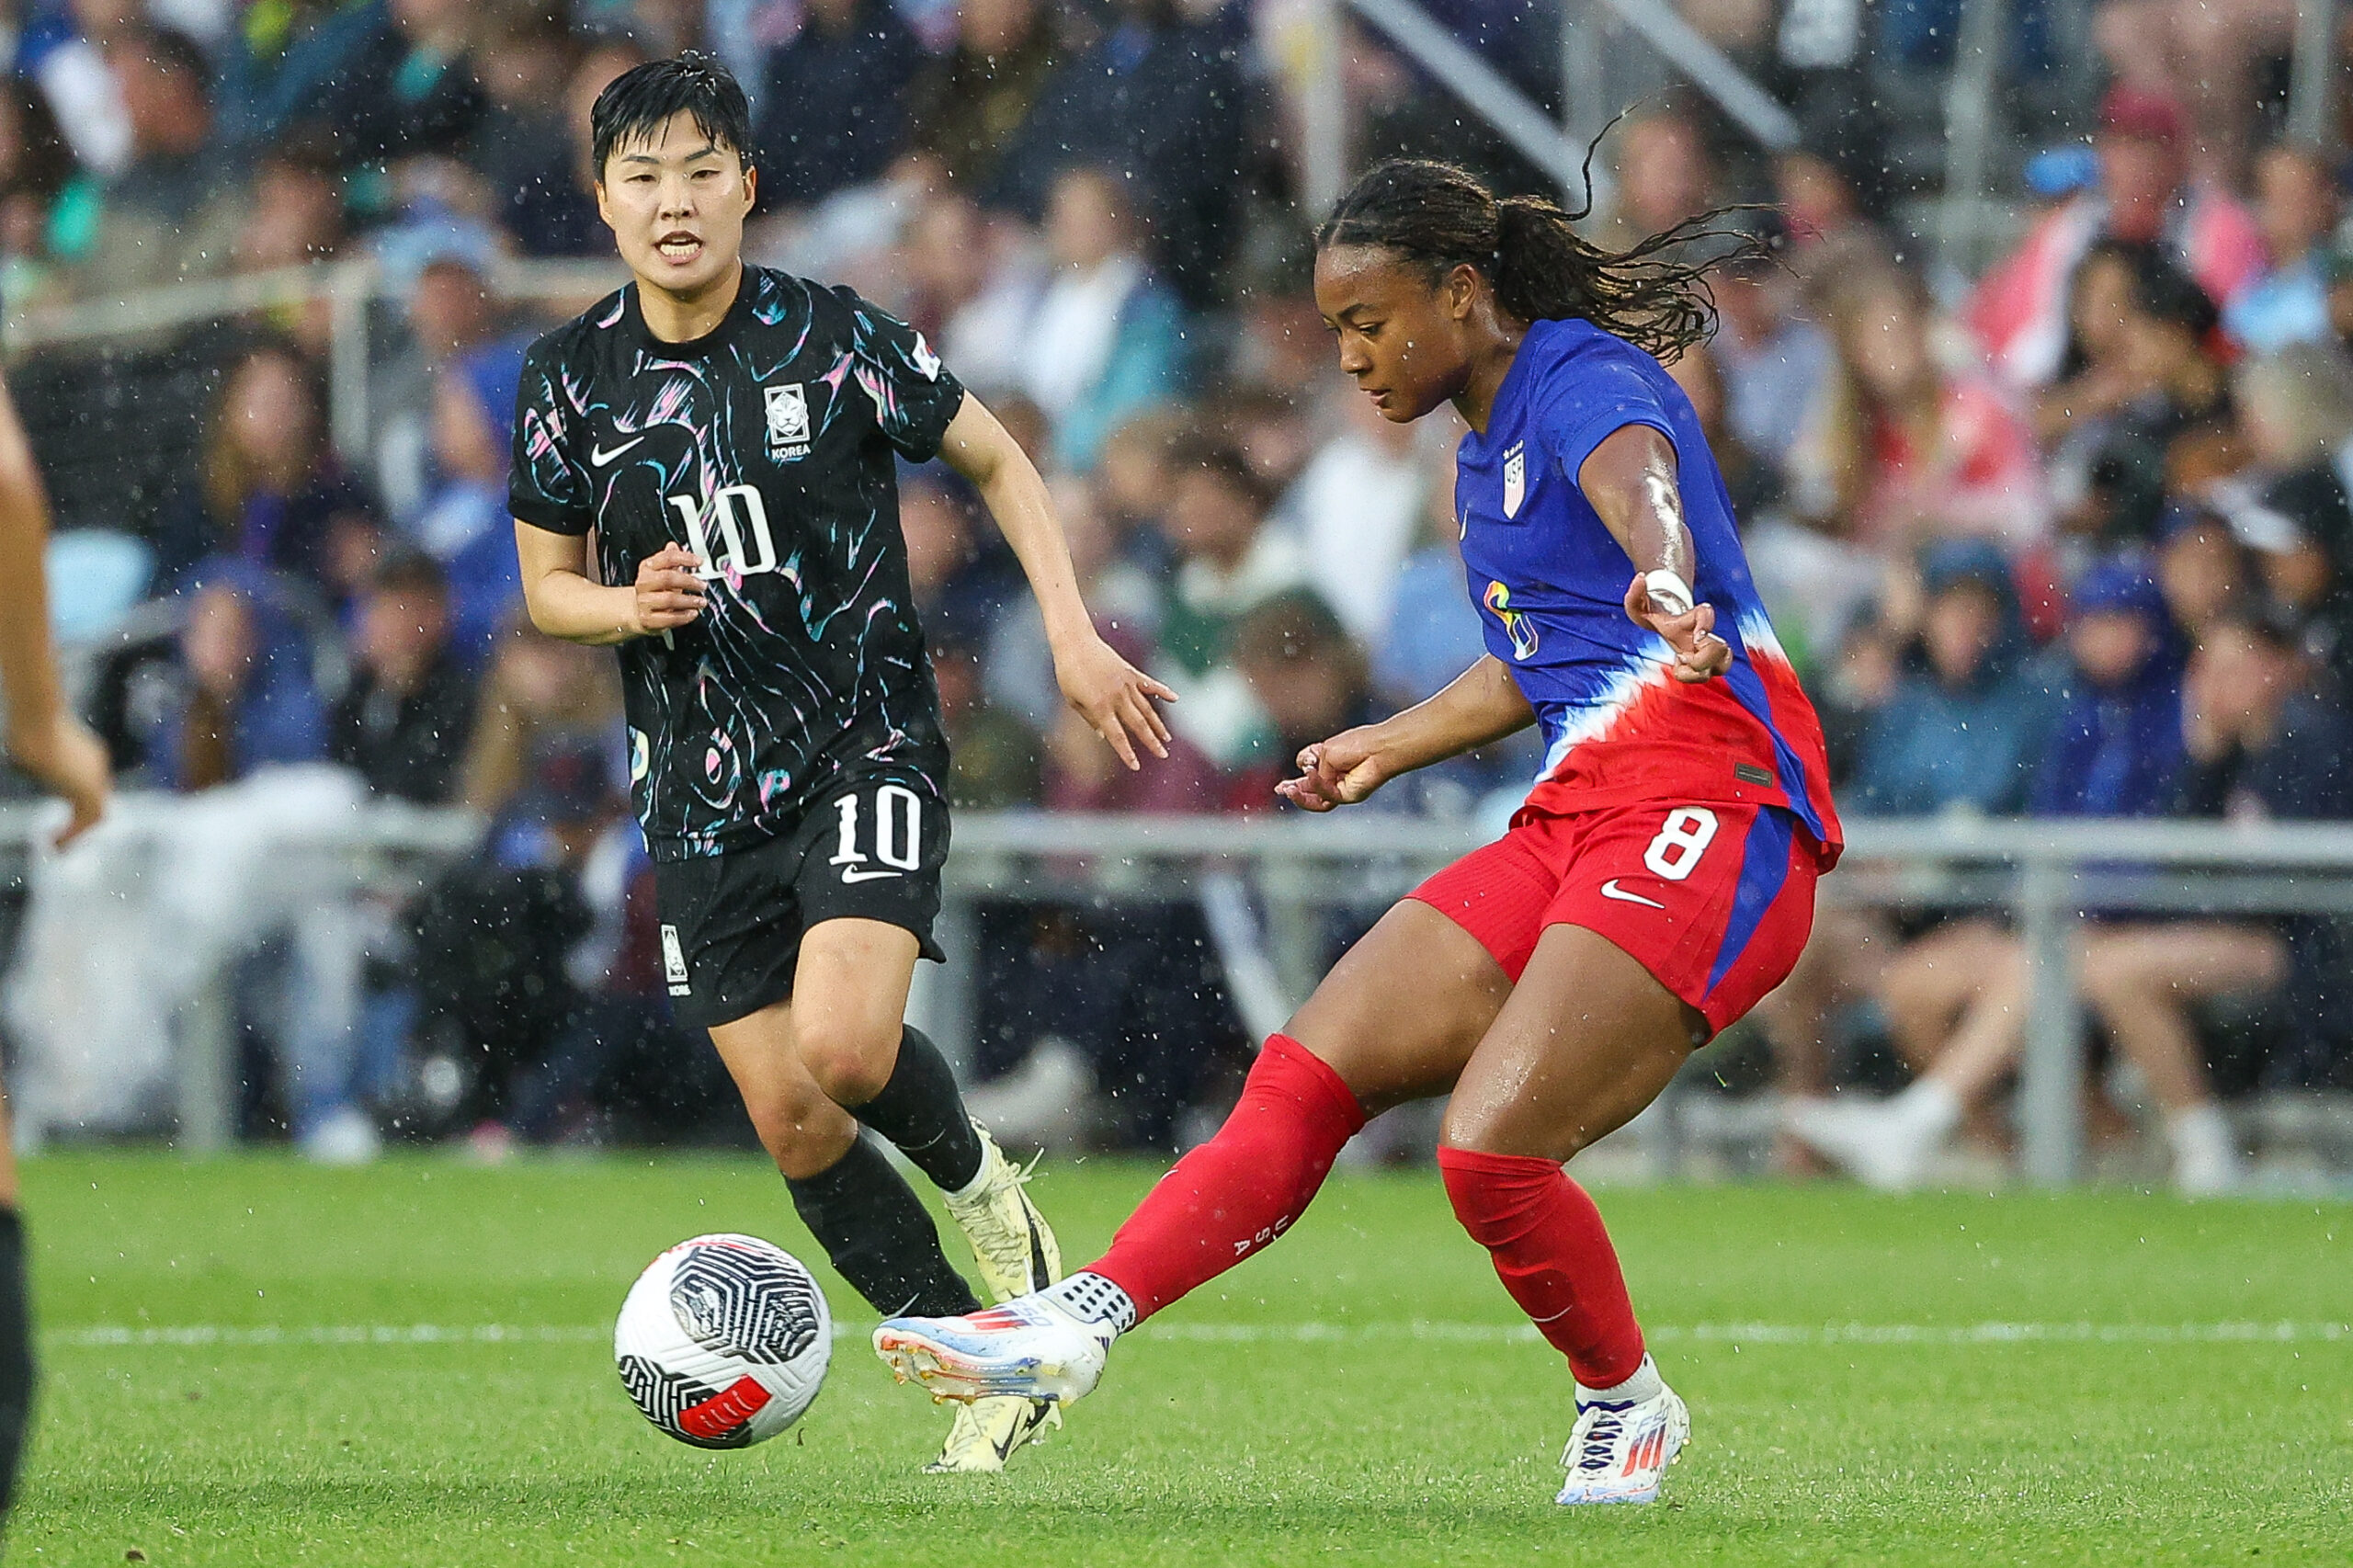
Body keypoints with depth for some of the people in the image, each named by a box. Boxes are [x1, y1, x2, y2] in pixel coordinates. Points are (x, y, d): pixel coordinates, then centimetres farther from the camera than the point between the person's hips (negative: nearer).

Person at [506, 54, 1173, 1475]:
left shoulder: (833, 337, -9)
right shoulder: (571, 379, -1)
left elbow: (996, 462, 5)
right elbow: (549, 584, 10)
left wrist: (1074, 634, -5)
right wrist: (632, 607, -12)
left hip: (869, 744, -3)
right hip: (703, 792, 4)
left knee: (844, 1048, -25)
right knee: (793, 1128, 0)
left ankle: (976, 1179, 8)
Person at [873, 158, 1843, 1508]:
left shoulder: (1583, 383, -10)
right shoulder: (1487, 449, 19)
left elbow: (1637, 481, -35)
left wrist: (1662, 585, -57)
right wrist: (1392, 747, 44)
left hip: (1708, 818, -9)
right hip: (1577, 823, 9)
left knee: (1492, 1150, -20)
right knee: (1306, 1076, -3)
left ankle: (1628, 1412, 4)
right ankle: (1075, 1327, -7)